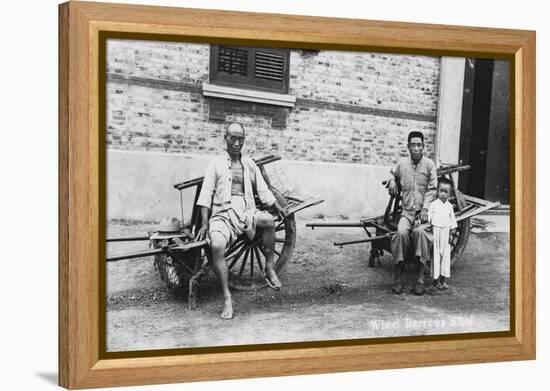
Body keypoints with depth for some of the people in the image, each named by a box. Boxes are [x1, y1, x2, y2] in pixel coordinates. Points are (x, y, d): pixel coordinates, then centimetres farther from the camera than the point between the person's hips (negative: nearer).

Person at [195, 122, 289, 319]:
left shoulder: (250, 165, 17)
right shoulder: (216, 164, 7)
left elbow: (263, 191, 18)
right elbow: (206, 195, 3)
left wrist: (278, 207, 4)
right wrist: (205, 224, -5)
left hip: (246, 213, 2)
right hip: (222, 214, -2)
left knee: (268, 219, -30)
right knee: (216, 246, -32)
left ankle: (270, 269, -13)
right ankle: (227, 298, -22)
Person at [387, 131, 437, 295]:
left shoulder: (429, 164, 1)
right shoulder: (402, 163, 8)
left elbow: (431, 189, -1)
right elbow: (393, 174, 32)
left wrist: (425, 209, -13)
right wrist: (392, 181, 10)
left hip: (423, 209, -2)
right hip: (406, 210, 2)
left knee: (420, 231, -33)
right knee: (401, 232, -29)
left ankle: (420, 278, -28)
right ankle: (398, 277, -22)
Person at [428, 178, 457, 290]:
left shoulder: (449, 206, 7)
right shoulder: (433, 204, -5)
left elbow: (452, 220, 13)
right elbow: (428, 218, -4)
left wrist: (451, 233, 11)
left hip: (445, 232, 4)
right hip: (435, 231, -4)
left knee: (446, 255, 6)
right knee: (436, 255, -1)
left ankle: (443, 279, 14)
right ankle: (436, 280, 5)